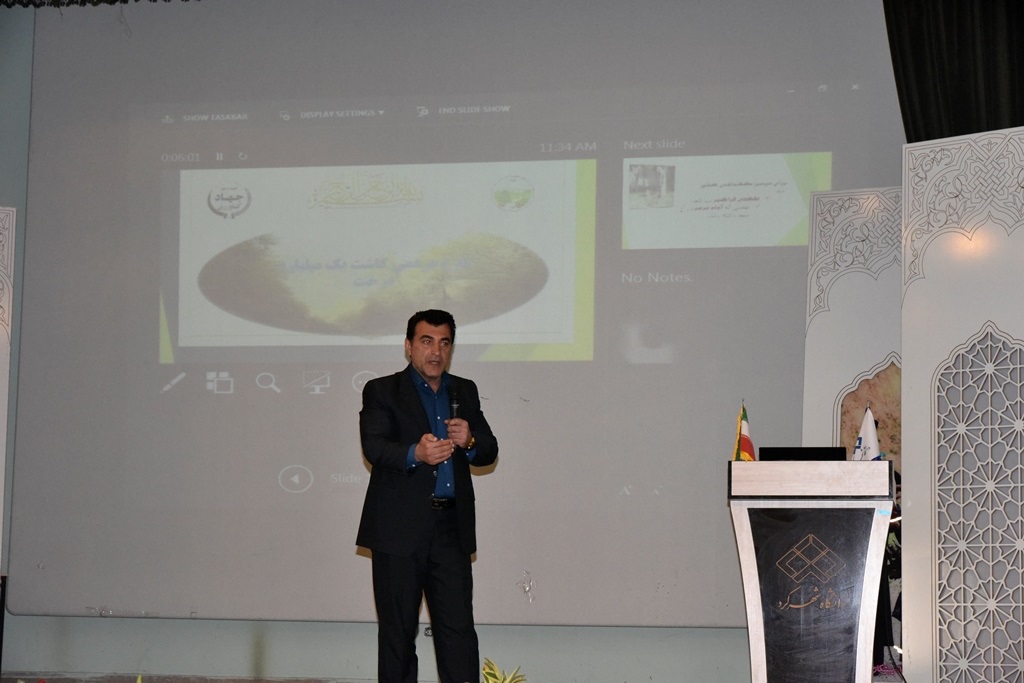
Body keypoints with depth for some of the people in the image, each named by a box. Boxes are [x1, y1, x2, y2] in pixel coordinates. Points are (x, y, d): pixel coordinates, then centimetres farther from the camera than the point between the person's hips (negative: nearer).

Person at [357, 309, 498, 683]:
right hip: (400, 529, -3)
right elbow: (374, 447, -13)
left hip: (451, 529, 3)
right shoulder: (382, 392, 2)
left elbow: (489, 452, 10)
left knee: (458, 628, -2)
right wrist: (415, 454, -33)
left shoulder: (465, 392, 16)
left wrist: (470, 441, -13)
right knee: (398, 630, 4)